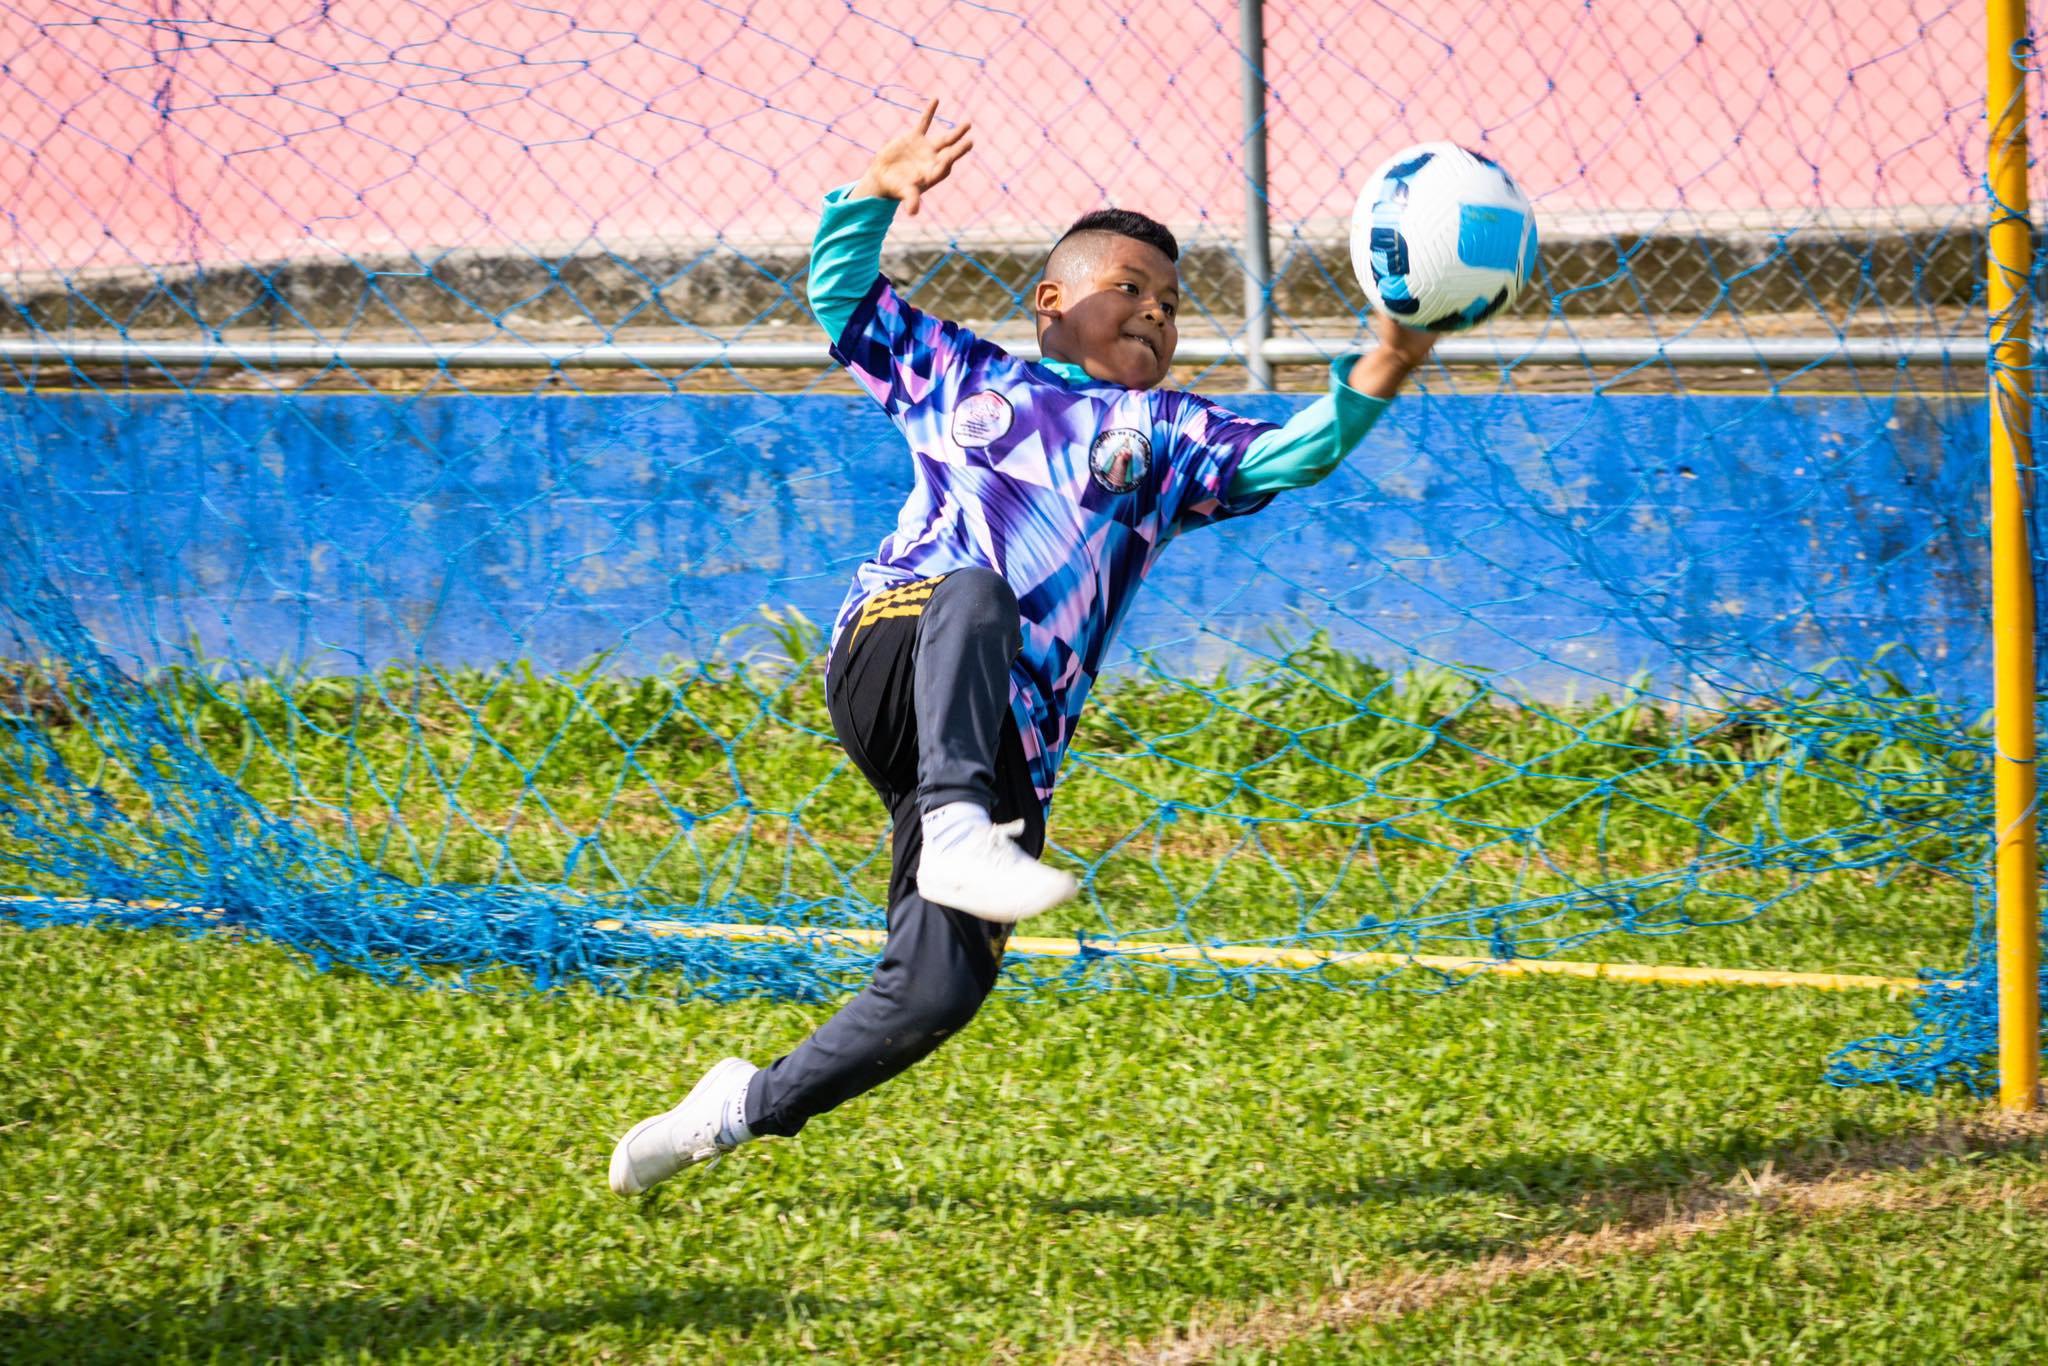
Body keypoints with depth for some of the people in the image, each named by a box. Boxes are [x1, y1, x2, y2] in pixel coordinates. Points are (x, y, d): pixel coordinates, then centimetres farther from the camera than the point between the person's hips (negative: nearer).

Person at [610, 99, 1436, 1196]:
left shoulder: (1170, 438, 23)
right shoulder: (964, 376, 23)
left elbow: (1291, 453, 7)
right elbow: (840, 294, 20)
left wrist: (1385, 368, -9)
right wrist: (881, 192, 1)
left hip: (1008, 741, 2)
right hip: (889, 652, -2)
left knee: (942, 989, -9)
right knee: (974, 592, -38)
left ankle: (747, 1109, 12)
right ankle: (957, 832, -56)